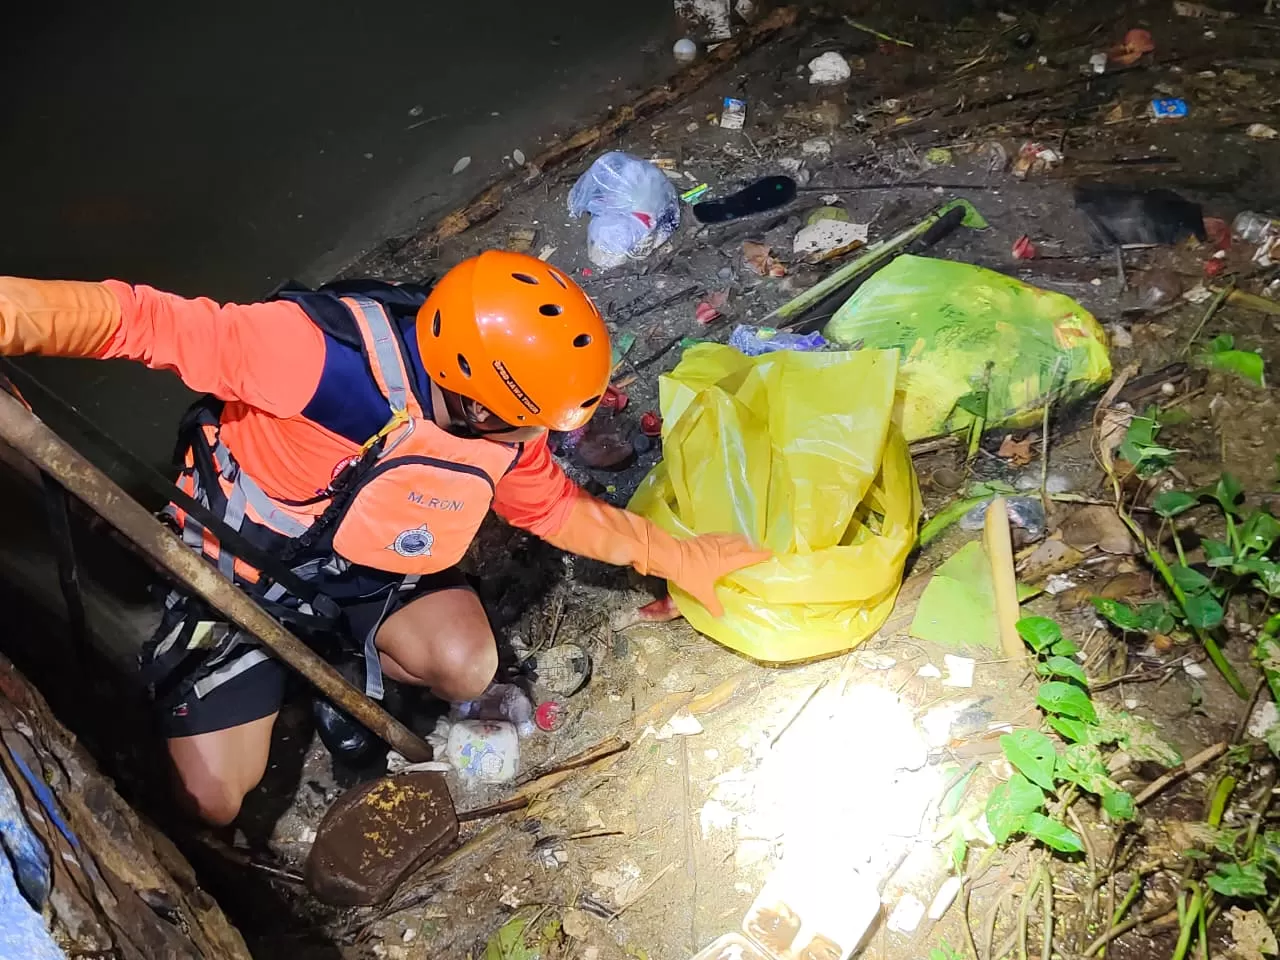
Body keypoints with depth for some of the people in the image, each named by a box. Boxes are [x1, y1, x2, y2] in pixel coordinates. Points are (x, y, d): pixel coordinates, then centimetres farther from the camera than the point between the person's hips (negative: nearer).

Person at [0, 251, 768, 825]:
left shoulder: (503, 428, -16)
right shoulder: (324, 351, -38)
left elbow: (560, 507, 1)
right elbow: (150, 321, -36)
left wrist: (676, 555, 4)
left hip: (369, 569, 4)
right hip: (234, 570, -4)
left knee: (467, 669, -20)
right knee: (214, 800, -4)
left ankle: (353, 672, 14)